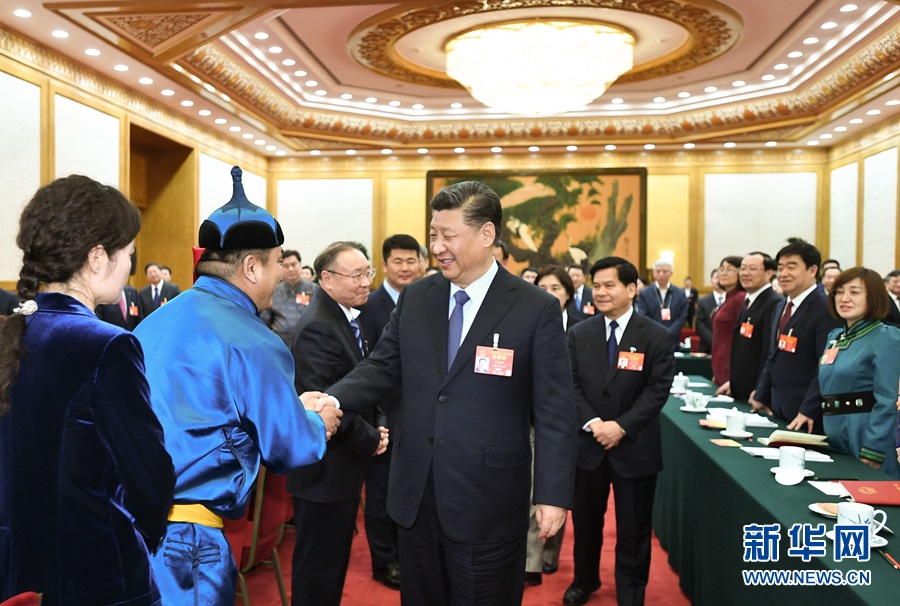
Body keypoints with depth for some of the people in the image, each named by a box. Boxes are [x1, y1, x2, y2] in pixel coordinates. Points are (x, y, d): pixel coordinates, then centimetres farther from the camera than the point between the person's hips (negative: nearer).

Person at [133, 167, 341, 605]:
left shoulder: (157, 321, 8)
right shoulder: (252, 343, -17)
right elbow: (291, 450, -11)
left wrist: (291, 406, 18)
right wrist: (316, 421, 11)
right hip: (183, 536, -8)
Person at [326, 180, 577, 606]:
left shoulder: (536, 309, -9)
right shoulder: (414, 298, 4)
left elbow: (555, 410, -9)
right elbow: (382, 368, 4)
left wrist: (553, 494, -12)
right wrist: (332, 400, -15)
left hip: (487, 498, -4)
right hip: (415, 492, 4)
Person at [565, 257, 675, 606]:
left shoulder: (657, 336, -5)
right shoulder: (578, 334, 3)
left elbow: (658, 390, -10)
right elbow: (571, 385, -1)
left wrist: (622, 426, -19)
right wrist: (592, 423, -16)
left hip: (635, 446, -2)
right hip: (587, 444, 3)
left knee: (633, 527, 10)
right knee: (585, 520, 16)